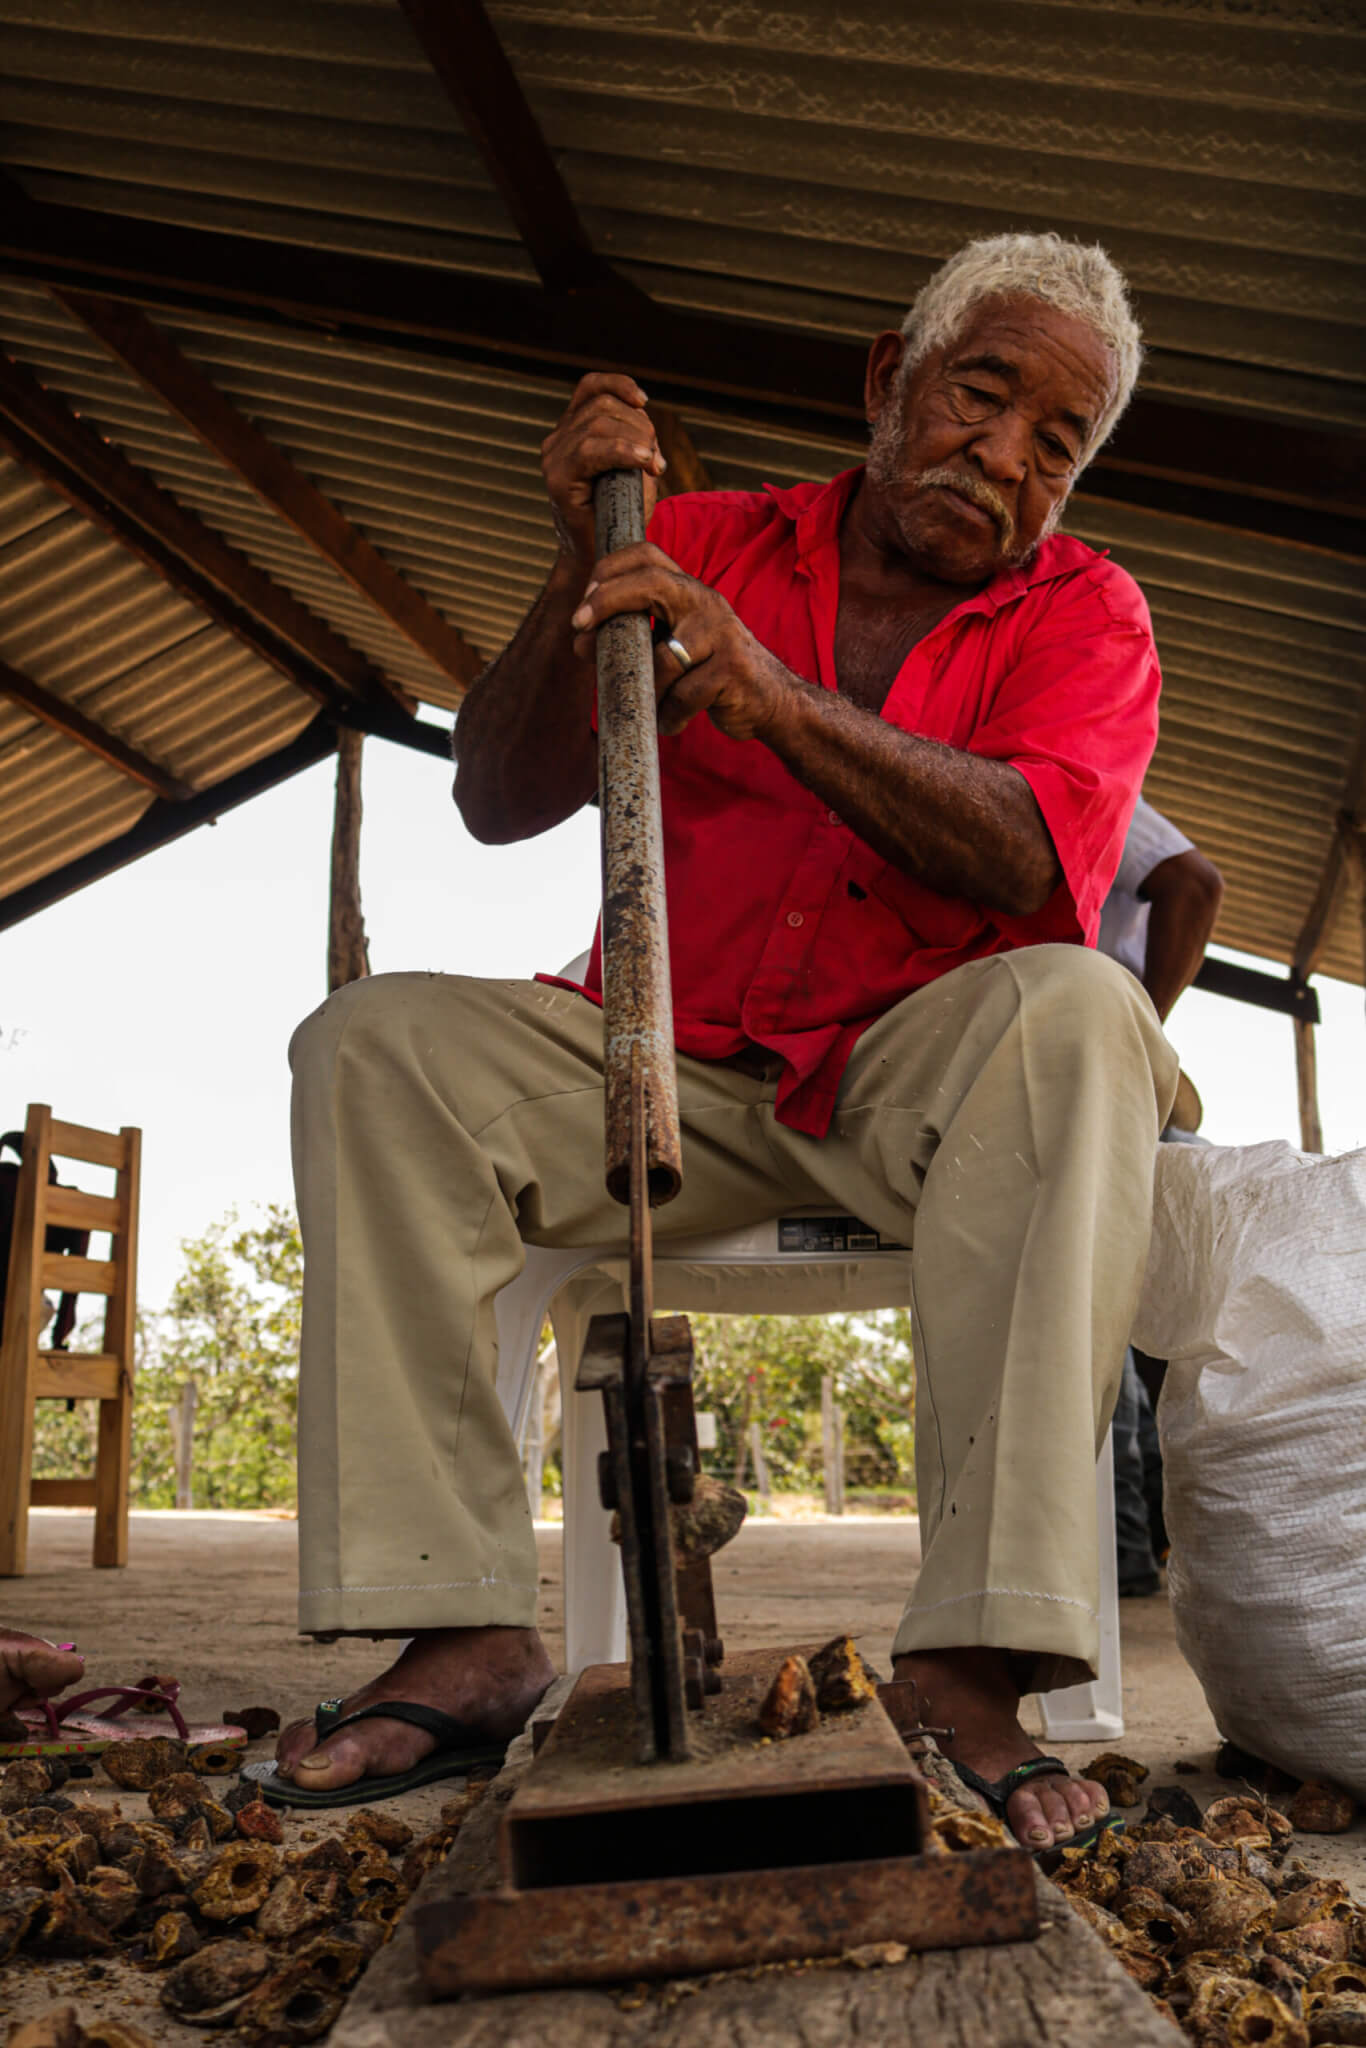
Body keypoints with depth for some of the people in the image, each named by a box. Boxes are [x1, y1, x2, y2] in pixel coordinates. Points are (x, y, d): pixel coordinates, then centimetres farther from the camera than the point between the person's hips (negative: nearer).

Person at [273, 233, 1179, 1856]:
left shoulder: (1084, 615, 2)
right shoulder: (705, 546, 6)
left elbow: (1029, 857, -20)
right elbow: (500, 805, -2)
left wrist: (777, 700, -31)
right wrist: (583, 575, -17)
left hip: (921, 1093, -1)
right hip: (668, 1074, 2)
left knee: (1078, 1012, -33)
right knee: (373, 1042, -18)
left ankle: (975, 1652, -35)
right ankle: (466, 1629, -22)